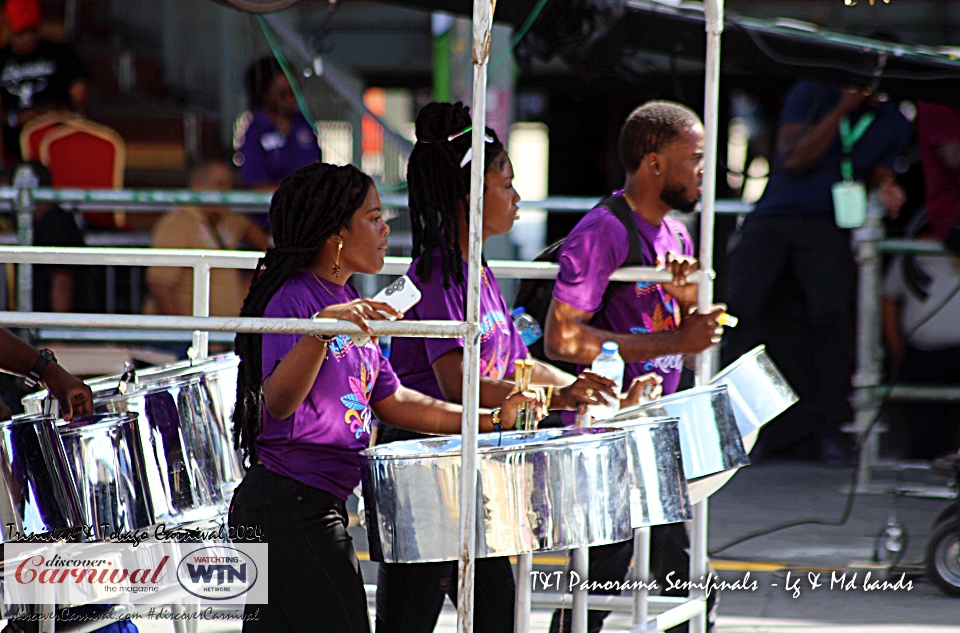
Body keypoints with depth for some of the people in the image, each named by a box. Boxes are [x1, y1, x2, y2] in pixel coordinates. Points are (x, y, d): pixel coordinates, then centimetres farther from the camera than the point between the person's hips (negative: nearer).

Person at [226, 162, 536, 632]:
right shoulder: (292, 299, -15)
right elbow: (279, 402, -30)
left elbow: (389, 400, 18)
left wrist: (490, 419, 11)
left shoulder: (347, 302, 14)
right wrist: (322, 329, -46)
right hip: (287, 507, -9)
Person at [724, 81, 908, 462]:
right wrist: (843, 108, -4)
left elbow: (878, 175, 20)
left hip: (828, 226, 1)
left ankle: (826, 427, -18)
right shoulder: (812, 95, 9)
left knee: (831, 311, -27)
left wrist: (885, 190, -5)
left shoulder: (893, 124, 18)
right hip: (772, 217, -1)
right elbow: (795, 160, -2)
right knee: (743, 308, -22)